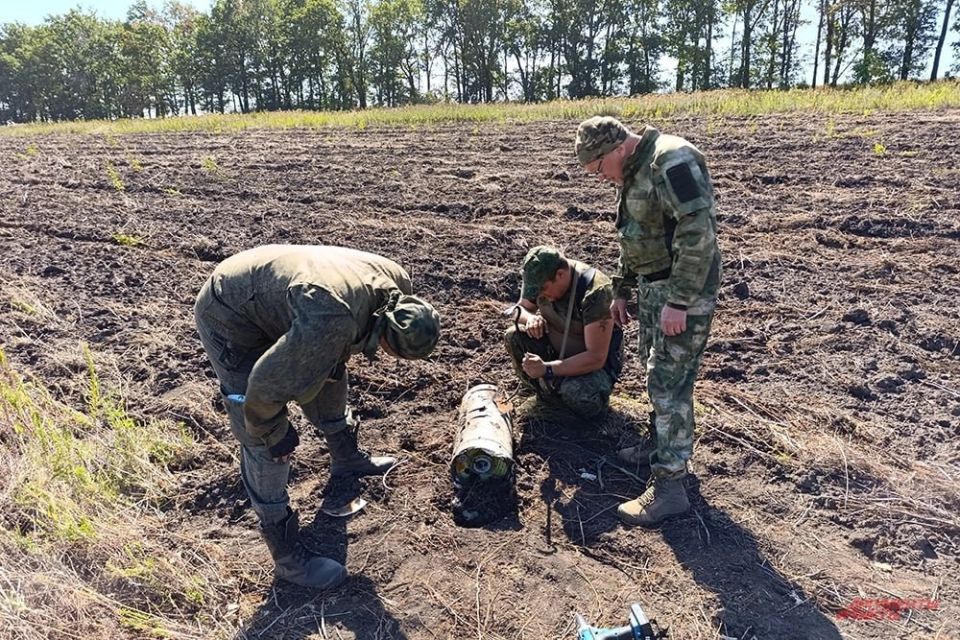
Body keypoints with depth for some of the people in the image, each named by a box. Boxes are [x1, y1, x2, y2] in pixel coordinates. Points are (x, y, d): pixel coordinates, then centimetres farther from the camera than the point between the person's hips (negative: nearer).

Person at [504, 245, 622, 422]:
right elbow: (520, 309, 4)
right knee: (514, 336, -17)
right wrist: (530, 318, -22)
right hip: (557, 351, 6)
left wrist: (547, 369, -38)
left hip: (595, 364, -6)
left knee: (576, 392, -37)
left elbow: (596, 358, -33)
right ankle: (548, 391, 1)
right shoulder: (541, 277, -13)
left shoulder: (595, 292, -32)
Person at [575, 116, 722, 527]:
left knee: (668, 384, -7)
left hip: (682, 291, -10)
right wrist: (622, 290, 21)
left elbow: (699, 233, -26)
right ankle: (662, 450, 35)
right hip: (652, 286, 10)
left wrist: (679, 301, -26)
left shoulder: (672, 162, -20)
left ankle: (669, 486, 1)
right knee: (657, 374, 18)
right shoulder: (634, 171, 13)